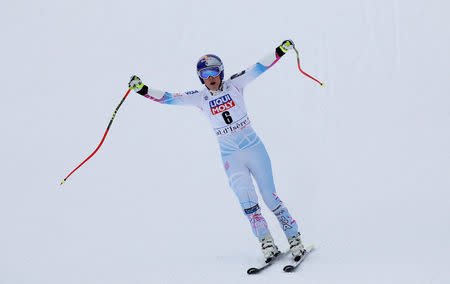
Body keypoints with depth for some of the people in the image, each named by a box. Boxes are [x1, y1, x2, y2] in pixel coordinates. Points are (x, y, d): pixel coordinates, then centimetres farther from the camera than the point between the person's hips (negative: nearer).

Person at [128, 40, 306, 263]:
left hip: (253, 146, 0)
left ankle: (294, 239, 12)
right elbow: (169, 98, -4)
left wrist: (281, 50, -16)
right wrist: (142, 90, -15)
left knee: (270, 197, 2)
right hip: (230, 156, 0)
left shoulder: (235, 85, -2)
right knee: (246, 197, -18)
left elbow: (260, 67, -6)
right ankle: (266, 243, -10)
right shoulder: (199, 98, 0)